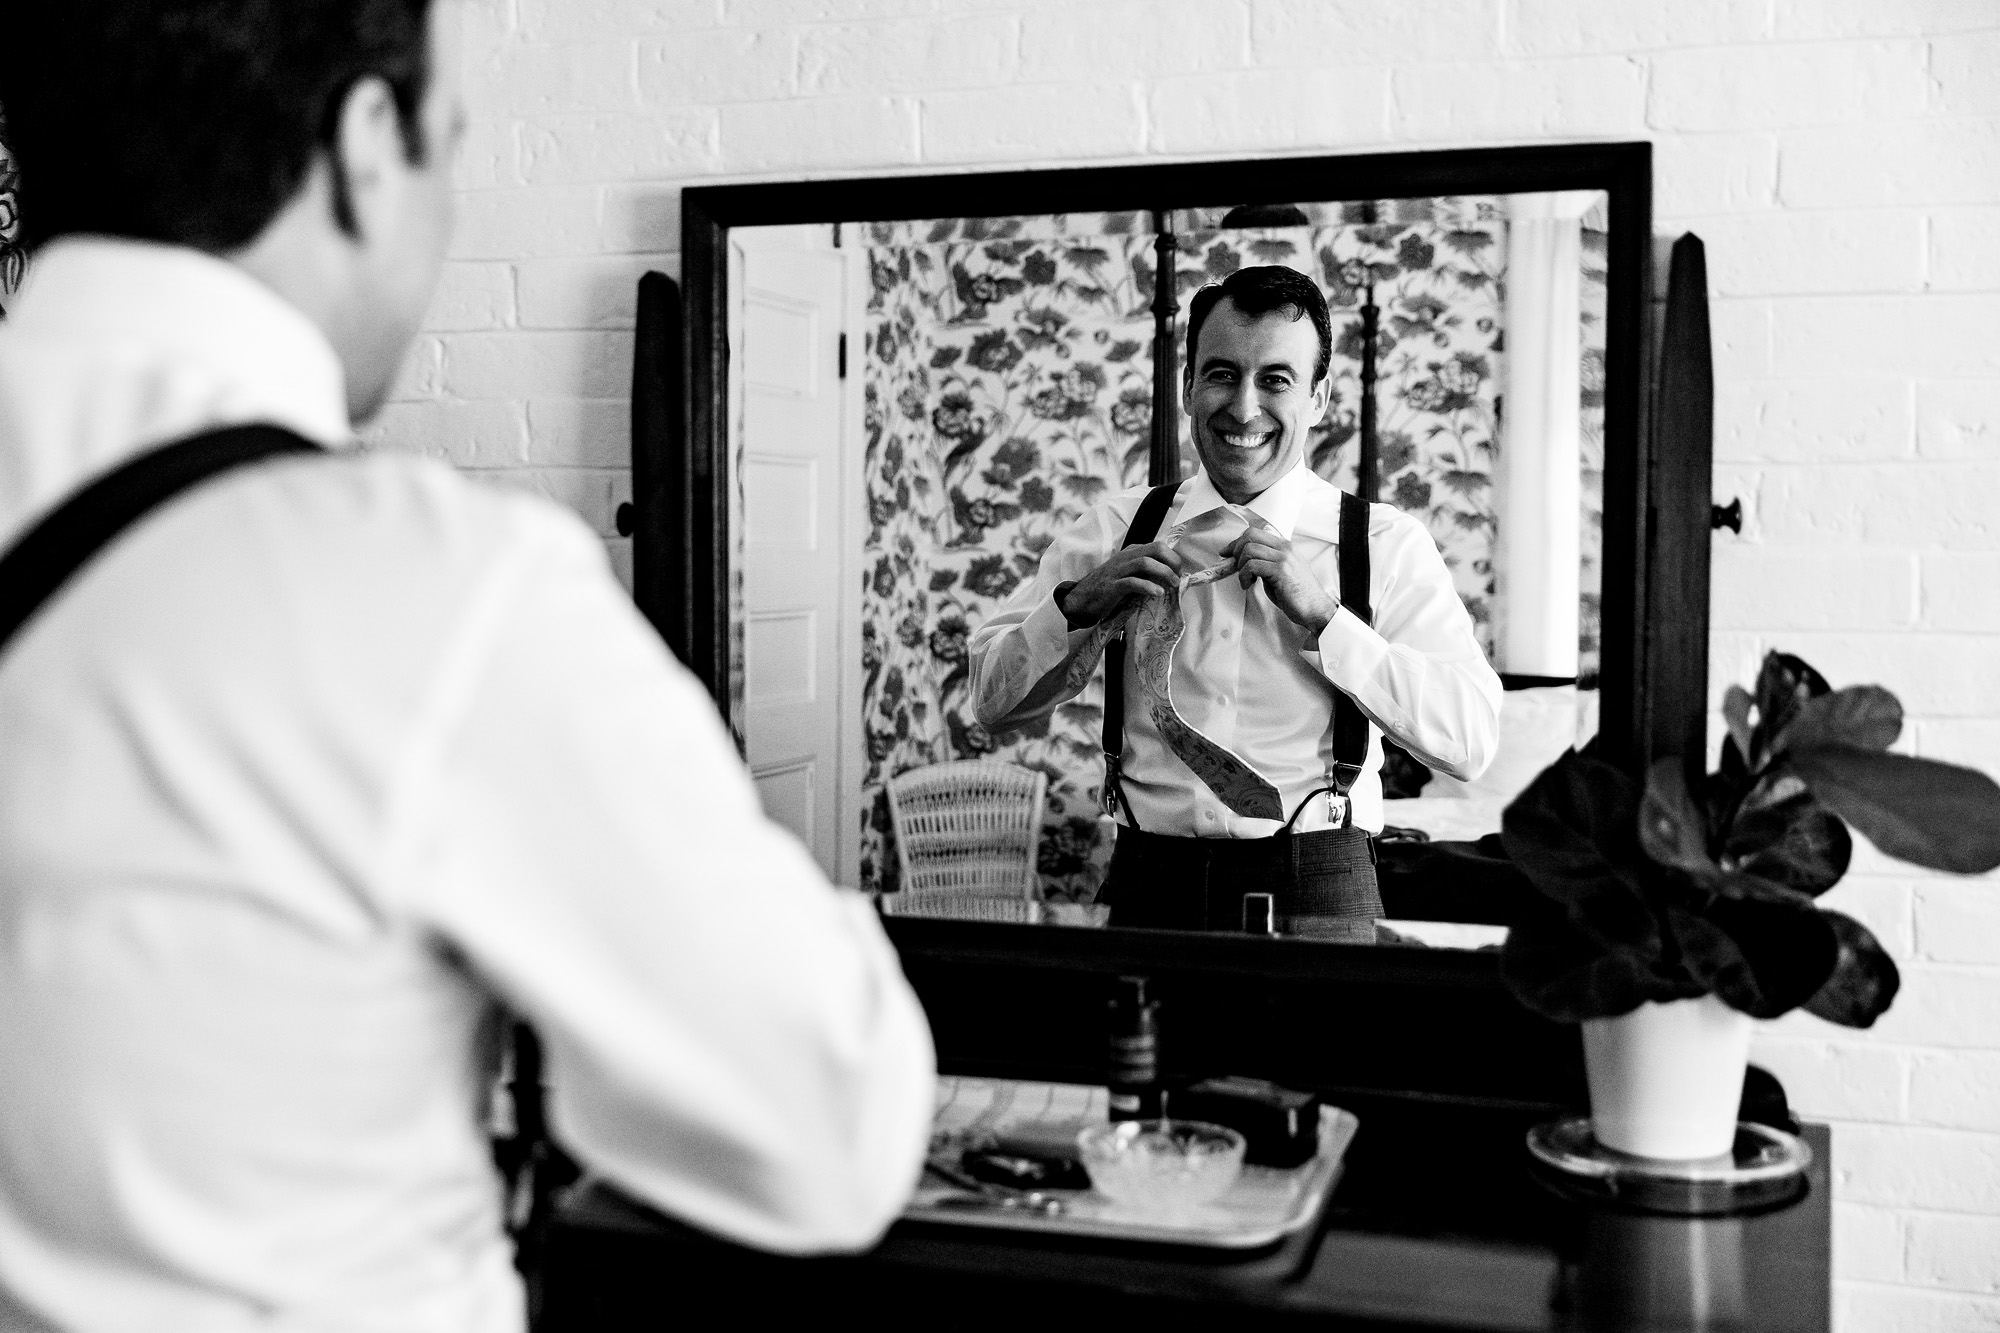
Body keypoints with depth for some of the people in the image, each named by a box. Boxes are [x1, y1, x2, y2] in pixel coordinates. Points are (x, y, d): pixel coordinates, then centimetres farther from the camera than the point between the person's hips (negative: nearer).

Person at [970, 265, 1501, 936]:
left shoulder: (1386, 546, 0)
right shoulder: (1116, 530, 7)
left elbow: (1471, 740, -11)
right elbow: (993, 699, 8)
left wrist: (1320, 615, -16)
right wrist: (1077, 605, -10)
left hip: (1314, 903, -1)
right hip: (1147, 887, 2)